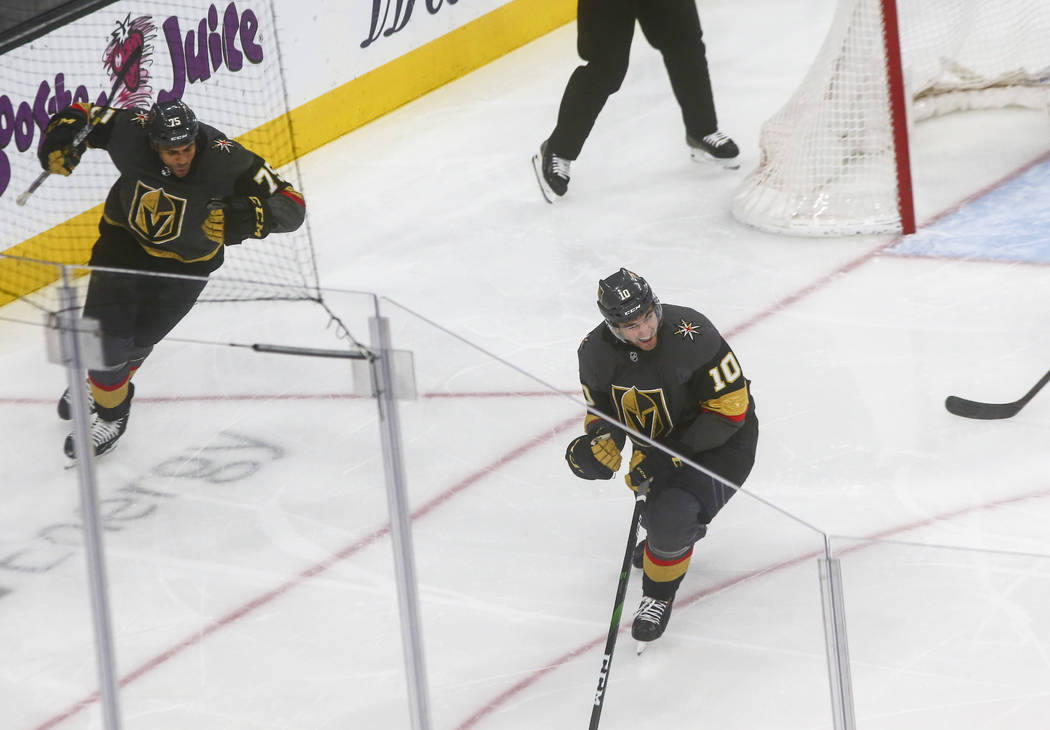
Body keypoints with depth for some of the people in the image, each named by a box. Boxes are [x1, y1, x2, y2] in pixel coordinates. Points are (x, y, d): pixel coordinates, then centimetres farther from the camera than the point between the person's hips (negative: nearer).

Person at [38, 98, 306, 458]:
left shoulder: (226, 161, -32)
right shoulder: (130, 133, -26)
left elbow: (291, 206, -30)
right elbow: (82, 115, -7)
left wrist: (246, 216, -48)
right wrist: (61, 136, -29)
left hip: (187, 261, -1)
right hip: (125, 237, 1)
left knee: (134, 340, 2)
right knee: (103, 332, -3)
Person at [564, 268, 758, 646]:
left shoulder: (689, 335, -31)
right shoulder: (597, 352, -14)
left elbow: (730, 408, -25)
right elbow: (602, 408, 3)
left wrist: (669, 455, -28)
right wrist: (601, 439, -21)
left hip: (722, 440, -7)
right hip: (657, 440, 7)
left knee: (670, 515, -24)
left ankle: (659, 593, 3)